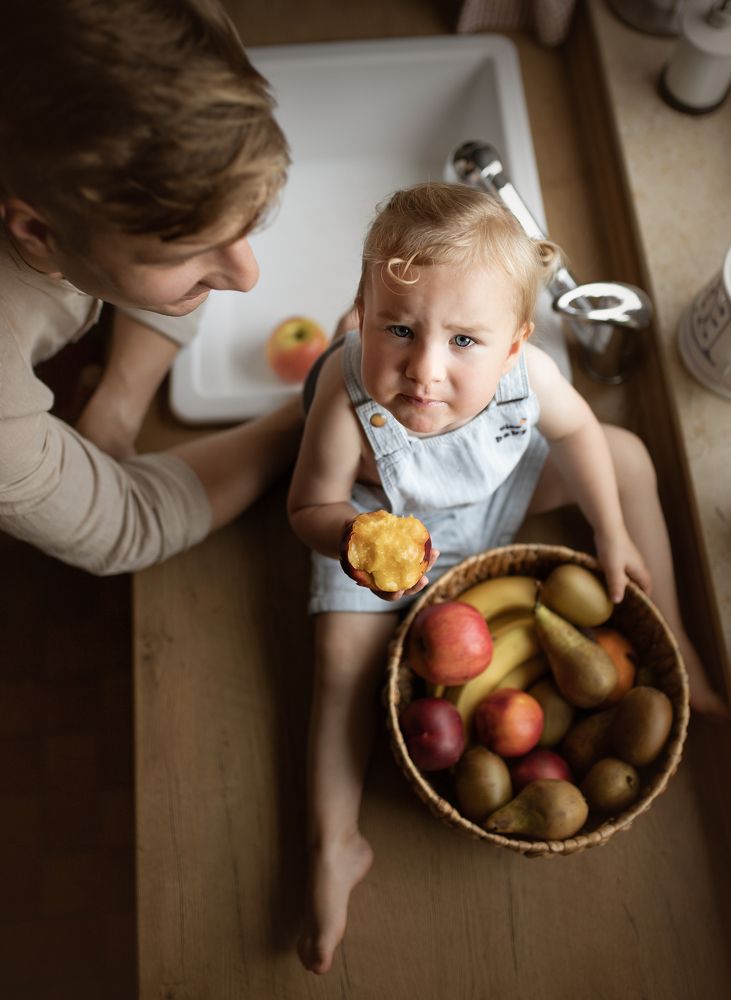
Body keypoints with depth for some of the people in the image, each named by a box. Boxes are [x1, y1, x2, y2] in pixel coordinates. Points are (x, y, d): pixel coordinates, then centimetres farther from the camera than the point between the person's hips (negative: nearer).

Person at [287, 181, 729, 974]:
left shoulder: (525, 372, -33)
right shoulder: (348, 407, -43)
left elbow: (575, 430, -10)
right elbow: (311, 507, -26)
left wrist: (612, 535, -4)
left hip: (500, 490, 4)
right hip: (386, 525, -3)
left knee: (625, 455, 3)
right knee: (342, 659, -10)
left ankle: (667, 636, 17)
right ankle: (333, 847, 5)